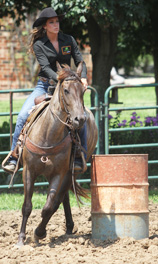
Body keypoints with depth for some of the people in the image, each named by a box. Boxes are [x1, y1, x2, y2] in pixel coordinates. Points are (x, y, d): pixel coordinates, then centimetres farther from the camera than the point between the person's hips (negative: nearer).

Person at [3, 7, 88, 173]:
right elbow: (45, 67, -14)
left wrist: (83, 78, -15)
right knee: (23, 116, -20)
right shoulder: (39, 45, -3)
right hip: (45, 86, -1)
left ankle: (79, 158, -10)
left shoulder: (69, 40, 4)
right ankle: (13, 159, -13)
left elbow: (80, 62, 6)